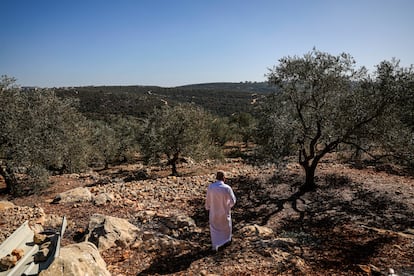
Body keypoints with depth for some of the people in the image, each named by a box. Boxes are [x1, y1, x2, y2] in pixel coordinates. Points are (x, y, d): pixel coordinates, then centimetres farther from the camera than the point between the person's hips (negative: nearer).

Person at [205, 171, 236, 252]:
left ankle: (215, 245, 21)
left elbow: (208, 199, -5)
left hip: (214, 211, 1)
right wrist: (229, 205, 7)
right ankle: (227, 240, 46)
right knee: (226, 225, 25)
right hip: (224, 211, -1)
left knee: (214, 228, 19)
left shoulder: (210, 187, -19)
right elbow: (233, 201, -15)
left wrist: (207, 207, 13)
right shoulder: (227, 188, -26)